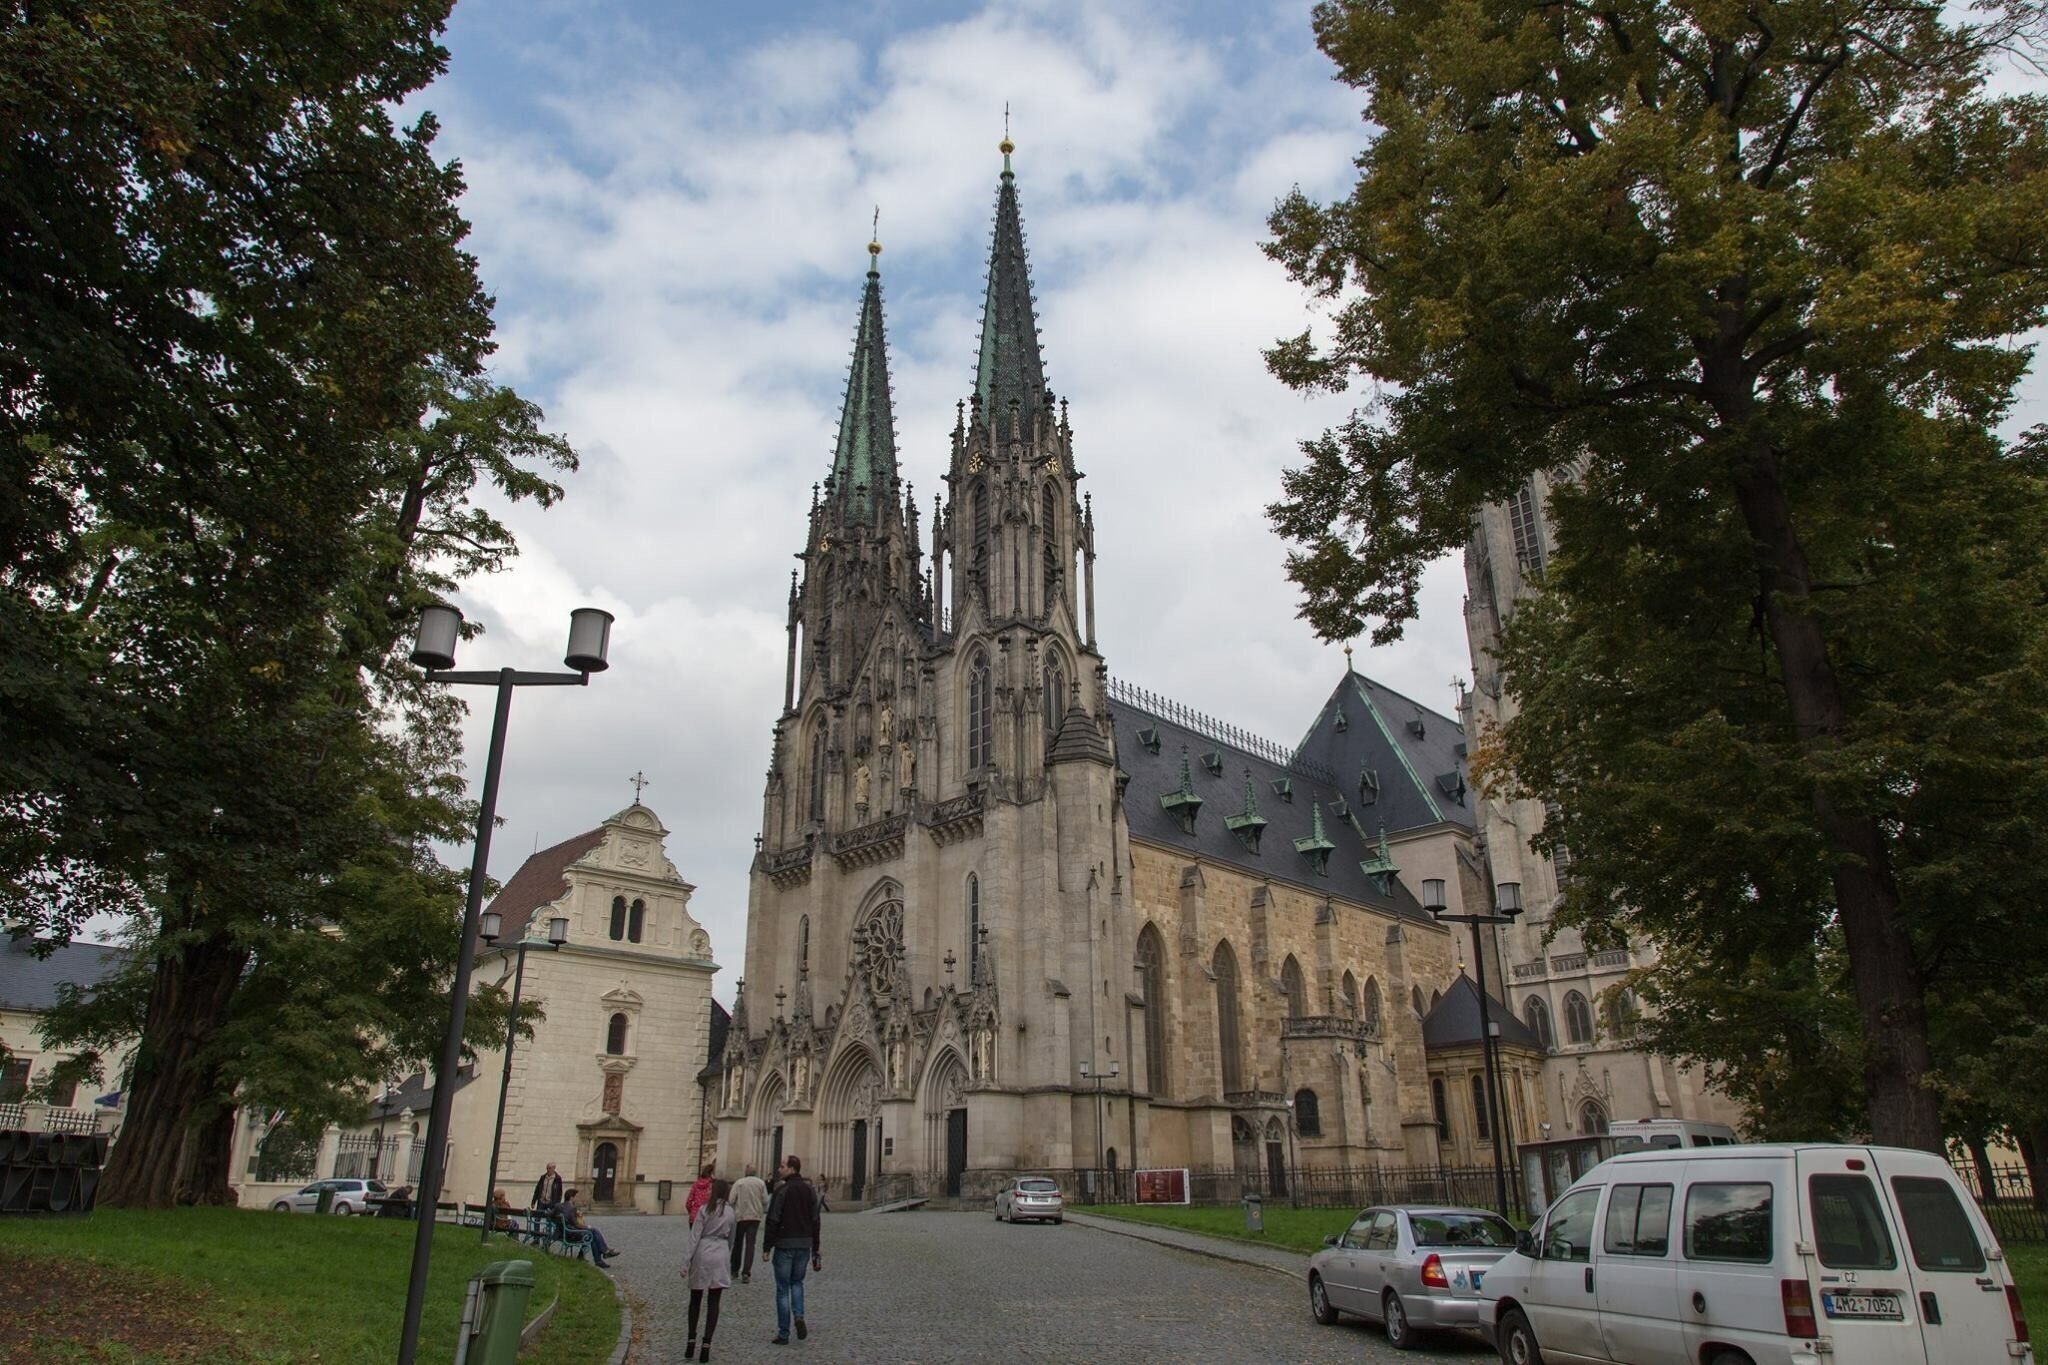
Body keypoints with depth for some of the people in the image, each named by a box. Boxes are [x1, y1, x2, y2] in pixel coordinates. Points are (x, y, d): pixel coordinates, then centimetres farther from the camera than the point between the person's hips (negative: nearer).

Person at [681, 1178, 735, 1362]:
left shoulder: (705, 1210, -6)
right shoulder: (731, 1212, 5)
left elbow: (694, 1237, -9)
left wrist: (686, 1262, -6)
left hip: (702, 1255, -2)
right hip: (720, 1256, 2)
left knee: (695, 1299, 15)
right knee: (714, 1302, 5)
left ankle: (691, 1340, 14)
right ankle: (706, 1343, 0)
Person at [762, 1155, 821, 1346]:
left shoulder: (782, 1190, -11)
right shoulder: (810, 1190, 7)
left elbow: (772, 1220, -14)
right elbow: (815, 1221, 10)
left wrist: (766, 1247, -8)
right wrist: (815, 1249, 16)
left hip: (785, 1244, -5)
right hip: (805, 1244, 5)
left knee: (783, 1288, 5)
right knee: (797, 1282, 21)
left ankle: (783, 1333, 7)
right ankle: (799, 1316, -2)